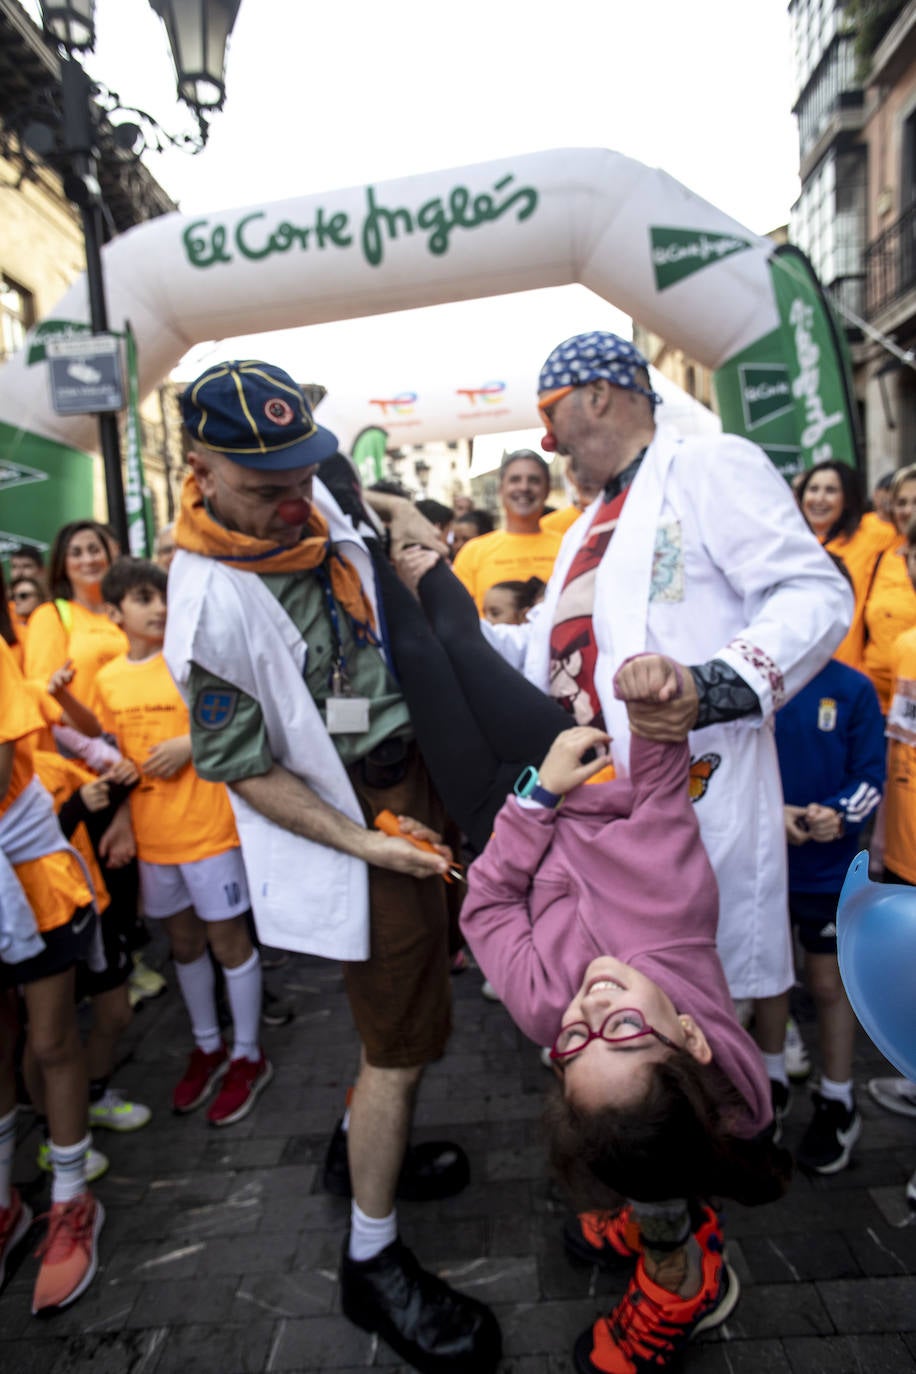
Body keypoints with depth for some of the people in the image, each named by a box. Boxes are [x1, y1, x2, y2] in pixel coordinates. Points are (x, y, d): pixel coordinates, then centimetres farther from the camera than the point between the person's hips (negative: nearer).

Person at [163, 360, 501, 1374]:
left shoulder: (314, 507, -1)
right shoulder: (211, 605, -24)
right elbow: (244, 771, -17)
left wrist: (408, 536, 3)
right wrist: (362, 843, -19)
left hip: (413, 772, 8)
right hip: (352, 811, -8)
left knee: (415, 983, 21)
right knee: (405, 1040, 2)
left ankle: (361, 1145, 46)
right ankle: (371, 1263, 25)